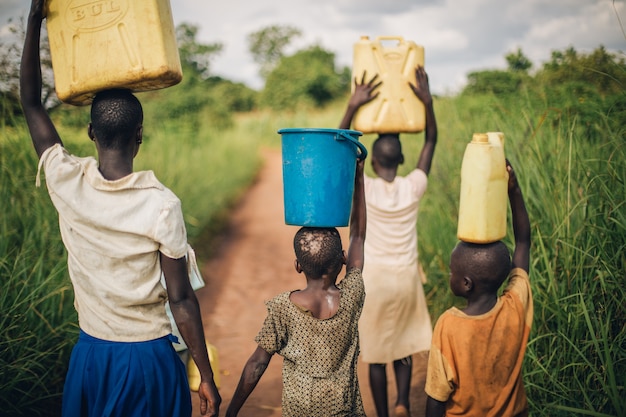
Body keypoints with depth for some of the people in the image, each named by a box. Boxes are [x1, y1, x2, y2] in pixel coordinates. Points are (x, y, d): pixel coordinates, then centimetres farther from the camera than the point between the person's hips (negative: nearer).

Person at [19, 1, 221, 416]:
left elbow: (31, 102, 3)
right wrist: (207, 378, -4)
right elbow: (181, 300, -14)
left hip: (91, 354, 3)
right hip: (149, 356, -3)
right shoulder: (162, 205, -18)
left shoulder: (67, 184, -11)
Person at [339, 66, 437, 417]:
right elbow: (431, 141, 1)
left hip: (374, 279, -2)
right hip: (407, 277, 3)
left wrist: (354, 107, -17)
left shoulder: (365, 190, -16)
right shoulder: (414, 186, -10)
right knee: (403, 344, 21)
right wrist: (427, 102, -7)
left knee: (376, 352, 10)